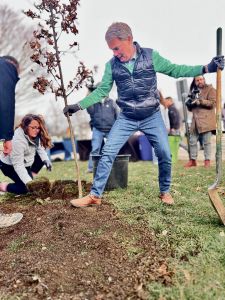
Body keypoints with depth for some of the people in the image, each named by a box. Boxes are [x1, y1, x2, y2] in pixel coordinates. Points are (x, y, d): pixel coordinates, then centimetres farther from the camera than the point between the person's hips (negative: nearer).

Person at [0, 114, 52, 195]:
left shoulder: (33, 134, -14)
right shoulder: (18, 141, -36)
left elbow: (39, 147, 0)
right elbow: (18, 165, -34)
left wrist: (46, 160, -17)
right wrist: (28, 182, -39)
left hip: (25, 161, 8)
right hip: (10, 165, -8)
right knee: (26, 188, -14)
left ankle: (31, 177, 8)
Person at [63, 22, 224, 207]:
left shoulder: (151, 56, -7)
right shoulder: (112, 65, -3)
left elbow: (175, 70, -2)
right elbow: (101, 91, 2)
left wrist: (207, 68, -10)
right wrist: (78, 106, -5)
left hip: (152, 117, 0)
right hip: (126, 119, 1)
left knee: (165, 155, -1)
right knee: (108, 152, -8)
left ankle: (165, 191, 24)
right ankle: (95, 195, 3)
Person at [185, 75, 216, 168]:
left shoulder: (210, 89, 4)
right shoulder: (194, 91, 22)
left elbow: (212, 103, -9)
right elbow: (190, 108, 23)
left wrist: (200, 101, -17)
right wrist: (189, 103, 1)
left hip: (206, 120, -6)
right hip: (195, 120, 6)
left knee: (207, 141, -4)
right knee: (192, 141, 6)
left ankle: (207, 160, 2)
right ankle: (193, 160, 14)